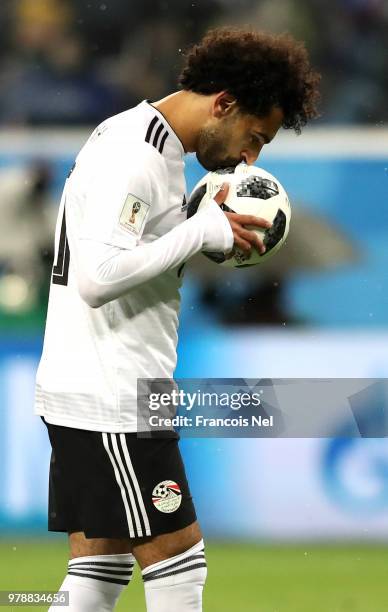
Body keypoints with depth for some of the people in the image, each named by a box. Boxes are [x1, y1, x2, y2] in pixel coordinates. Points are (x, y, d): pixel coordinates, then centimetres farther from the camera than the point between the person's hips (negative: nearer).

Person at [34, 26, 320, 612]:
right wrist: (201, 233, -19)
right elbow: (97, 278, -27)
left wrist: (212, 233, 7)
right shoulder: (133, 158, -18)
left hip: (88, 395, 10)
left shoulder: (148, 143, 16)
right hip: (112, 402, -10)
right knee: (177, 560, -5)